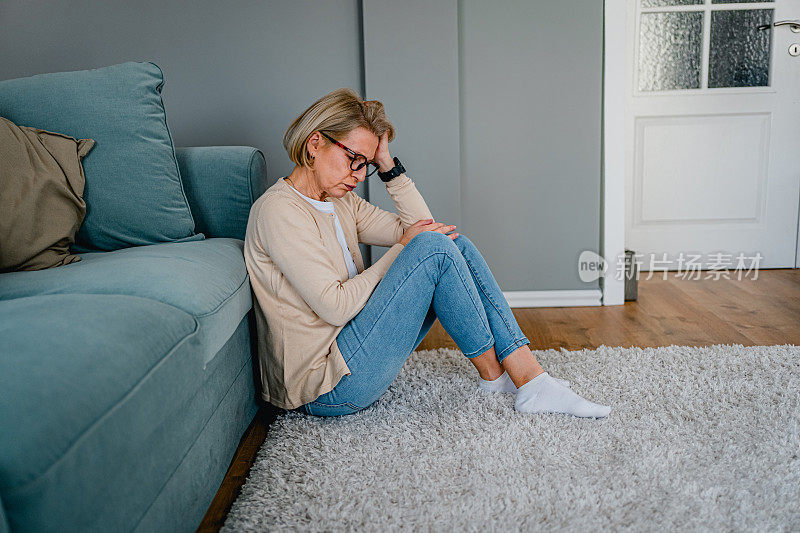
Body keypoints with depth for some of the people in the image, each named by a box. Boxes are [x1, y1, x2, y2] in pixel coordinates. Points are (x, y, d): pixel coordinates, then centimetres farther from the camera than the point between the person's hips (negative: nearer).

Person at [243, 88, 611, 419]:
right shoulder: (279, 210, -15)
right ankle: (491, 374, -3)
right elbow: (335, 306, -21)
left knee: (453, 243, -1)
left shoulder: (340, 203, 13)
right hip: (326, 387, -9)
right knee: (434, 249, -21)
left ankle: (531, 380, -6)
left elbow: (419, 227, 11)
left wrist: (388, 165, 1)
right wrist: (401, 252, -12)